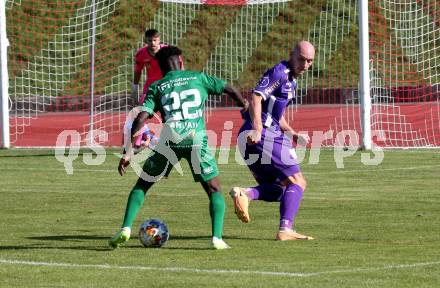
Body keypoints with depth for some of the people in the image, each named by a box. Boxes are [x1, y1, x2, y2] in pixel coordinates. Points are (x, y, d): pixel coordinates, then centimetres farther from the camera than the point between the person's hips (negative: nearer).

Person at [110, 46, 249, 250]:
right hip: (197, 139, 0)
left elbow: (141, 118, 3)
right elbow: (230, 89, 19)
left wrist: (128, 152, 2)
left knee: (142, 185, 17)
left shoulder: (157, 87, 15)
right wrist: (243, 103, 43)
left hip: (169, 140, 0)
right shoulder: (198, 78, 17)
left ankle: (126, 229, 2)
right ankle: (217, 237, -7)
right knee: (214, 190, 12)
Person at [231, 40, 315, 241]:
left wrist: (294, 135, 19)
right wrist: (257, 128, -32)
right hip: (263, 136, -9)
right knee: (297, 183, -6)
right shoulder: (279, 73, -7)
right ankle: (285, 230, -17)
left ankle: (244, 194, -11)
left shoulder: (291, 80, 24)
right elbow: (256, 97, -20)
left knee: (276, 189, 13)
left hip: (249, 139, 9)